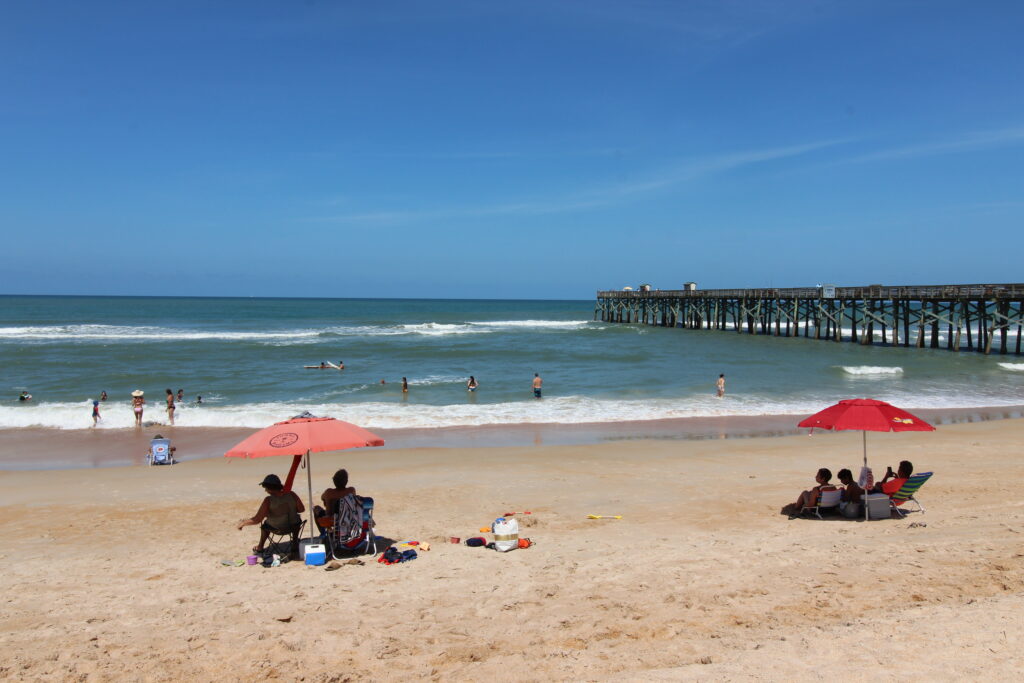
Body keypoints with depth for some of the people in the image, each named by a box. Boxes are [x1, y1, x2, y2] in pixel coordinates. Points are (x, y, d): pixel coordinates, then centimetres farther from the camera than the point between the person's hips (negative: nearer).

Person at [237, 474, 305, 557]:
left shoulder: (268, 500, -24)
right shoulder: (291, 494, -16)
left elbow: (257, 520, -23)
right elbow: (301, 509, -7)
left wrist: (243, 523, -8)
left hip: (276, 529, -1)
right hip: (294, 526, 1)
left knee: (265, 523, 34)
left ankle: (260, 548, 46)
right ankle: (295, 546, 36)